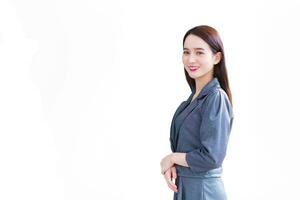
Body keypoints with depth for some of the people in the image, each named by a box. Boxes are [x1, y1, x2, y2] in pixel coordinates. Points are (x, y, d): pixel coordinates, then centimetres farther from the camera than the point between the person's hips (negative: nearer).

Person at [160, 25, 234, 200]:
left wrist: (171, 158, -10)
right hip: (184, 186, 8)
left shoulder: (216, 97, -18)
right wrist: (171, 165, -8)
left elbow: (211, 157, -24)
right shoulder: (195, 96, 6)